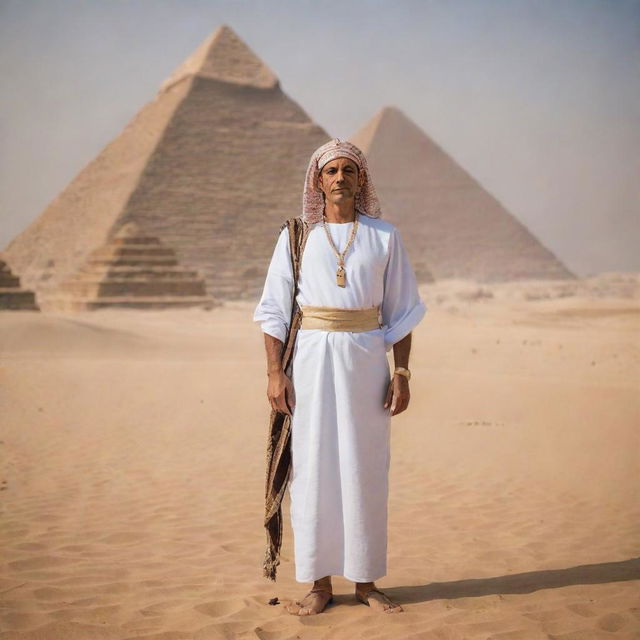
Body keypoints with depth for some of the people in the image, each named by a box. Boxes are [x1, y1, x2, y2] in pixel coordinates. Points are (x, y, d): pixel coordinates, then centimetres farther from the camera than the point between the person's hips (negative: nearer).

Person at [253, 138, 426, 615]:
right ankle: (320, 583, 9)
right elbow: (275, 310, 4)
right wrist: (275, 372, -5)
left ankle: (366, 581, 14)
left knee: (366, 471, 3)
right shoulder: (295, 237, 5)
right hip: (311, 360, 0)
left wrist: (402, 373, 0)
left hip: (366, 361, 1)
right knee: (313, 468, 0)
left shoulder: (385, 237, 7)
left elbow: (400, 311, 8)